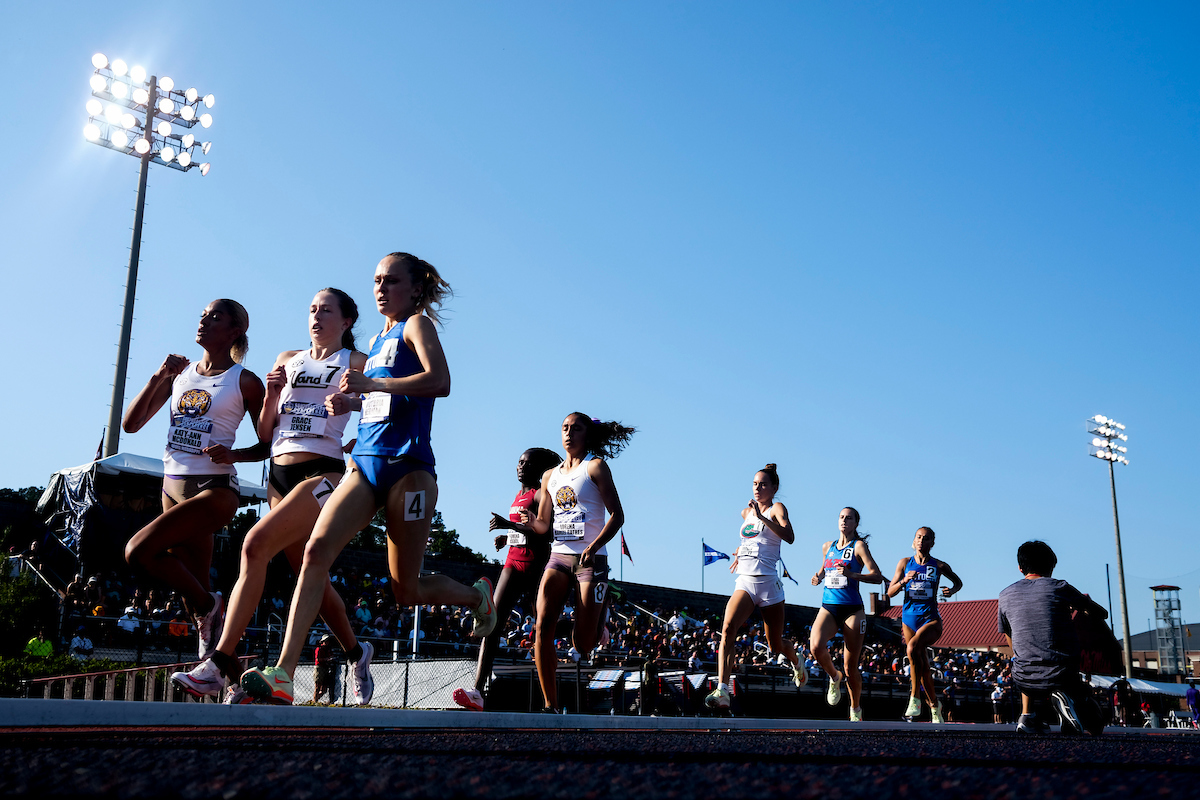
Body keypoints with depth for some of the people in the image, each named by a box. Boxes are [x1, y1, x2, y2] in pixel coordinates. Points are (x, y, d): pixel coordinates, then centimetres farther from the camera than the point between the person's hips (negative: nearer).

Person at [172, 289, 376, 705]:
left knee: (255, 545, -23)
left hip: (323, 472, -6)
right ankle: (356, 652, 29)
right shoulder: (287, 360, 19)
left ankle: (221, 665, -23)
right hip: (279, 472, 6)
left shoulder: (357, 363, 6)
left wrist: (351, 402, -18)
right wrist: (271, 396, -1)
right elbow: (264, 434, 17)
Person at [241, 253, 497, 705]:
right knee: (316, 550, -16)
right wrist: (347, 395, 19)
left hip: (407, 466, -6)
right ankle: (283, 675, -21)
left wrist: (369, 384, -25)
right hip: (365, 464, 7)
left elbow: (439, 382, -21)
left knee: (406, 590, 0)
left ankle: (476, 596, 32)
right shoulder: (377, 341, 21)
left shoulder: (417, 324, -1)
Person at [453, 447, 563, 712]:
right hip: (513, 563, 7)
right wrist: (507, 537, 14)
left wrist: (509, 525, -24)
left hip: (537, 566, -7)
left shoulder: (541, 494, -6)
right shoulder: (518, 495, 19)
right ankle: (477, 691, -18)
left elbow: (545, 532, -19)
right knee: (492, 624, -9)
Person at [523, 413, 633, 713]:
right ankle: (551, 705, -9)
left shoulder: (595, 467, 0)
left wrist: (593, 546, -21)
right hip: (558, 556, 4)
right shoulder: (550, 476, 15)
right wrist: (532, 522, -4)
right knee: (543, 626, -15)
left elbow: (617, 515, -7)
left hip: (591, 559, -4)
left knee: (583, 646, -8)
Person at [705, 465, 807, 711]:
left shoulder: (777, 508, -4)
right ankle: (722, 691, -30)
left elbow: (789, 537, -25)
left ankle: (797, 663, 46)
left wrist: (761, 517, -30)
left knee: (775, 645, 9)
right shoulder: (746, 513, 14)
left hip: (768, 584, -4)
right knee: (727, 629, -22)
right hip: (744, 582, 4)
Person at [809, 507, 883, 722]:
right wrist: (819, 577, 10)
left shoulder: (859, 546, -2)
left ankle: (855, 709, 24)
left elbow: (877, 576, -11)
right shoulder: (828, 546, 13)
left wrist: (852, 574, -26)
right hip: (828, 606, 3)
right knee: (816, 646, -26)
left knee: (850, 667, 1)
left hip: (852, 609, -3)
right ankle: (834, 677, 5)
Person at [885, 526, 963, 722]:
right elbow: (890, 592, 4)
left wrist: (952, 590, -5)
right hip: (909, 618, 3)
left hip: (931, 618, -3)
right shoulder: (905, 563, 4)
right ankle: (934, 706, 26)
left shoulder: (939, 566, 0)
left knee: (913, 647, -32)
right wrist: (904, 581, -15)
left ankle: (915, 698, -23)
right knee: (923, 667, 7)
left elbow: (958, 582, 18)